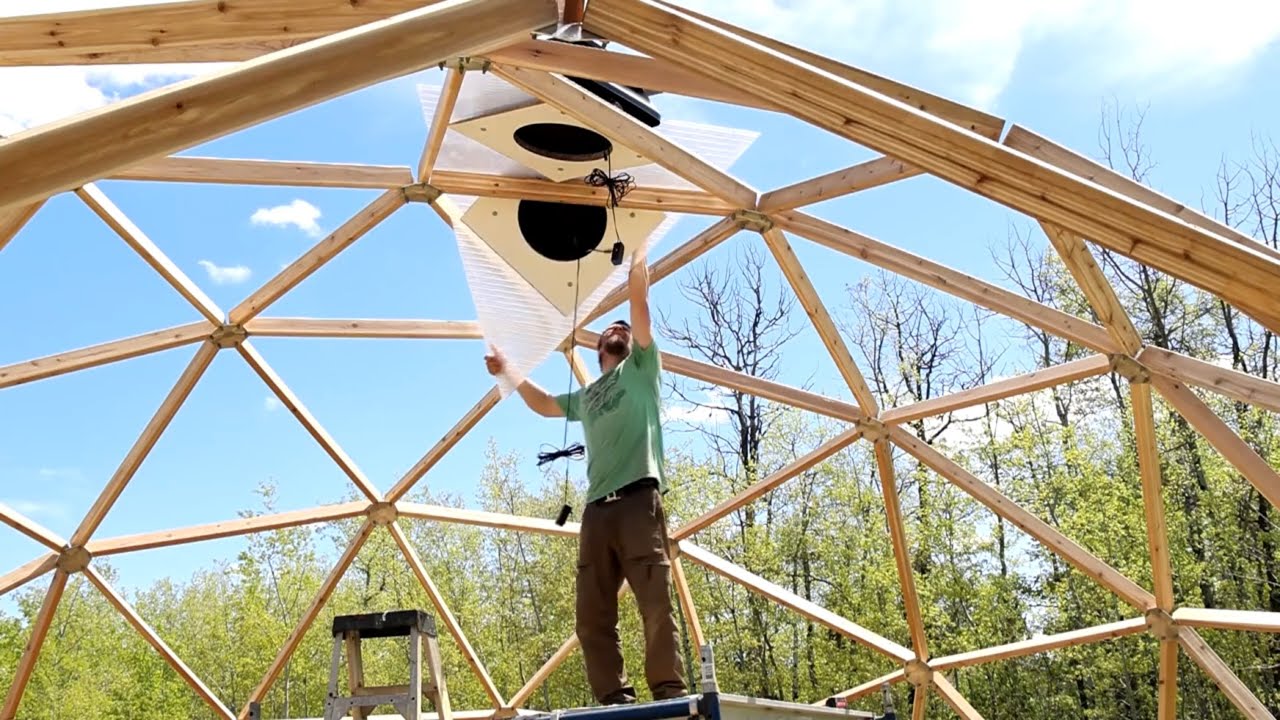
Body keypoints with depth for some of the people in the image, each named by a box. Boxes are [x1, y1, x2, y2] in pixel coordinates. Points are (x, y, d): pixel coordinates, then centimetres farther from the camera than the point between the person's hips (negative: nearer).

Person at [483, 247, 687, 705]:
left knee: (655, 601, -15)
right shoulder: (587, 397, 32)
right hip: (597, 508, 6)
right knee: (592, 614, -2)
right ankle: (614, 699, -2)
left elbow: (638, 300, 9)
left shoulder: (641, 368, 17)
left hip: (639, 497, -6)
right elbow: (544, 405, 48)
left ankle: (671, 694, -15)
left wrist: (638, 252, 12)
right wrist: (510, 372, 45)